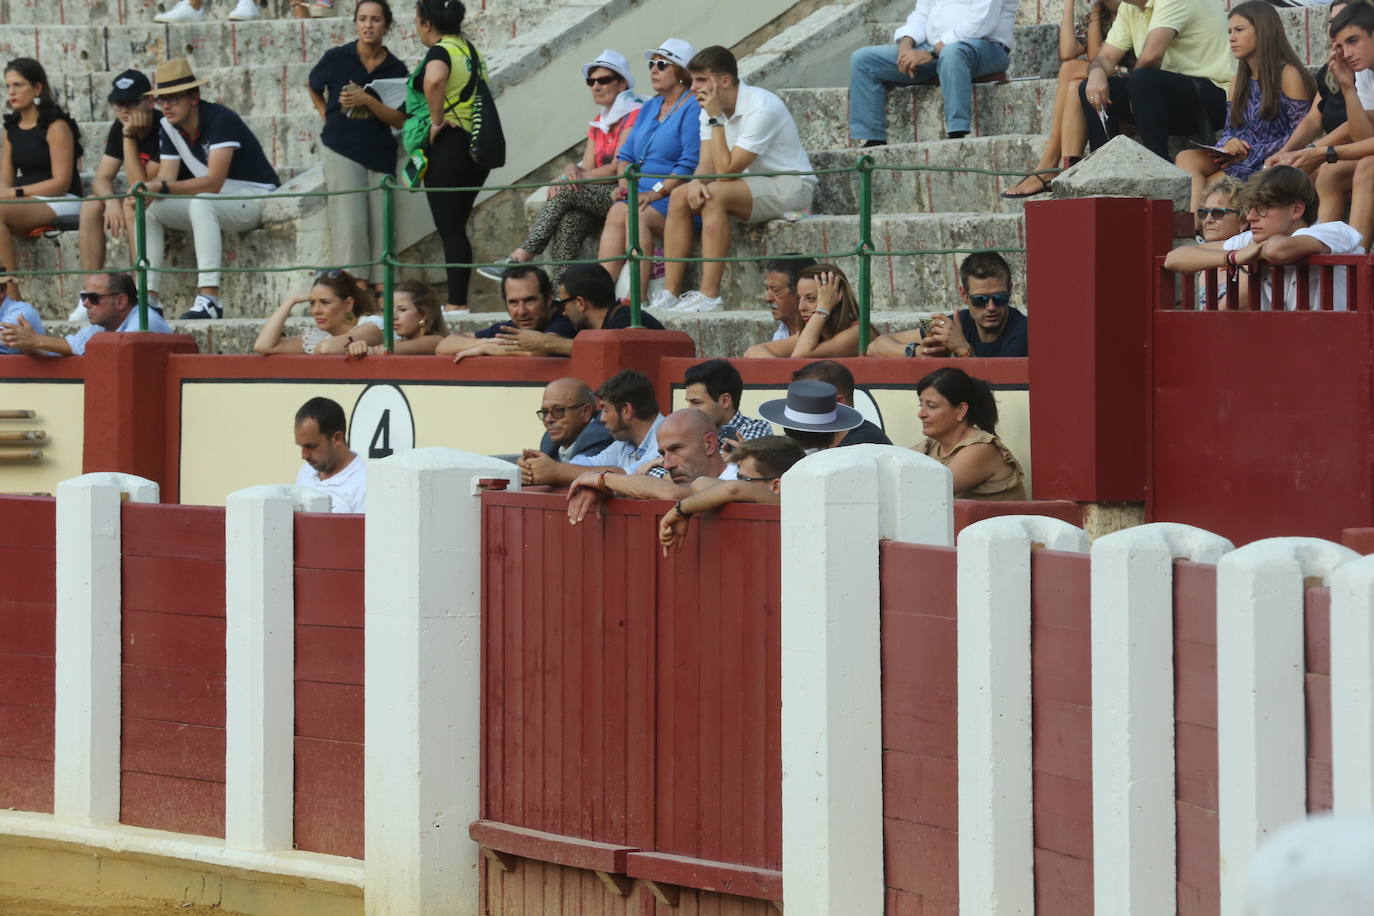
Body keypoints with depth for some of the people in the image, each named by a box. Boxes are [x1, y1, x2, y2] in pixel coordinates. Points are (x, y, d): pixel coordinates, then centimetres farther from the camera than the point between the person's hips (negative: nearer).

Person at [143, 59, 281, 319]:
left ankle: (209, 299, -45)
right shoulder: (169, 127, 1)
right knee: (147, 208, -9)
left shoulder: (220, 120, -23)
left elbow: (214, 182, -31)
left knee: (201, 202, -38)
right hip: (212, 202, 8)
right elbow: (165, 180, -3)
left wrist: (162, 187, -40)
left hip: (255, 198, -8)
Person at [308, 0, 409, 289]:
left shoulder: (395, 69, 1)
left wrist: (367, 100, -17)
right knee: (350, 224, -11)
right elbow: (313, 88, 19)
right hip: (341, 151, -2)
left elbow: (400, 120, -6)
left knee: (381, 225, 1)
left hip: (380, 154, 2)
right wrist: (328, 117, 9)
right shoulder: (336, 58, -2)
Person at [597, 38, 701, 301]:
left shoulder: (692, 109, -6)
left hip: (675, 196, -7)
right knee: (616, 212, -23)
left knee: (637, 216, -31)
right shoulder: (650, 107, 23)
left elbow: (690, 163, -15)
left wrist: (657, 192, -21)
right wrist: (624, 184, 3)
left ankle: (638, 296, -36)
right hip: (641, 193, 7)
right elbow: (626, 153, 23)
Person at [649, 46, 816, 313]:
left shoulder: (761, 108, -23)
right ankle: (670, 294, -12)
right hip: (752, 185, 8)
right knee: (680, 196, -8)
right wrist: (696, 181, -26)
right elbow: (707, 164, -2)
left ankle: (709, 296, -31)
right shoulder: (710, 108, 3)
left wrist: (716, 119, -24)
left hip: (790, 187, -8)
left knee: (715, 195, -30)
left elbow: (727, 170, -26)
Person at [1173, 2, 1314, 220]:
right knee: (1186, 158, -21)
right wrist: (1228, 144, -6)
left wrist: (1251, 153, -14)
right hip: (1240, 160, 7)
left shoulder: (1288, 75, -5)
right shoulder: (1239, 82, 20)